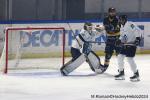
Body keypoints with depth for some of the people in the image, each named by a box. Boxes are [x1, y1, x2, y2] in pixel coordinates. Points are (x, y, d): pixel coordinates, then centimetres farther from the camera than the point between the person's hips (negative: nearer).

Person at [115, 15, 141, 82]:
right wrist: (119, 40, 8)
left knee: (130, 59, -14)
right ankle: (121, 74, 16)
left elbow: (138, 30, -22)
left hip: (132, 44, -10)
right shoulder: (122, 27, 14)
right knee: (120, 57, 6)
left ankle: (136, 74, -5)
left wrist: (138, 38, -32)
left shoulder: (130, 25, -15)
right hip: (125, 45, 10)